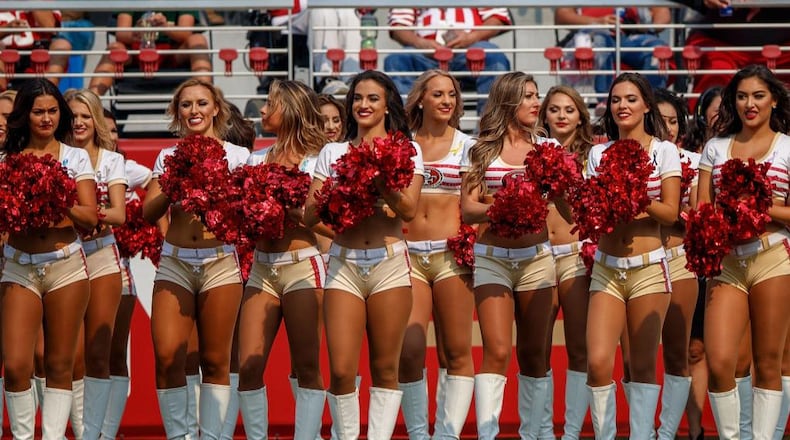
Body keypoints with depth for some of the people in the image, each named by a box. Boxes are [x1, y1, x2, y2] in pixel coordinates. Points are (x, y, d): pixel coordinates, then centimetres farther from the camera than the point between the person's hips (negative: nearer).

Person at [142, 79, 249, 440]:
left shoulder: (236, 155, 7)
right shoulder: (168, 157, 12)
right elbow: (148, 214, 5)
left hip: (220, 262, -1)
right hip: (175, 261, 1)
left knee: (215, 360, 0)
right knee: (167, 357, -10)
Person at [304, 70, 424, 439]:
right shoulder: (333, 152, 11)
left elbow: (409, 209, -6)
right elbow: (310, 216, 6)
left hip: (390, 261, -1)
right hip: (343, 263, 1)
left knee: (385, 368, 2)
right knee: (341, 370, -8)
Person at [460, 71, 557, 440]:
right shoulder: (480, 151, 3)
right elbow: (467, 210, -4)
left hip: (536, 257, 2)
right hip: (491, 258, -2)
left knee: (533, 353, 6)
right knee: (497, 351, -12)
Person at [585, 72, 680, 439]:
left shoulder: (664, 151, 2)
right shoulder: (599, 153, 11)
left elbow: (671, 213, -3)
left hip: (649, 267, -2)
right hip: (606, 267, 2)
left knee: (643, 364, 0)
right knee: (598, 362, -10)